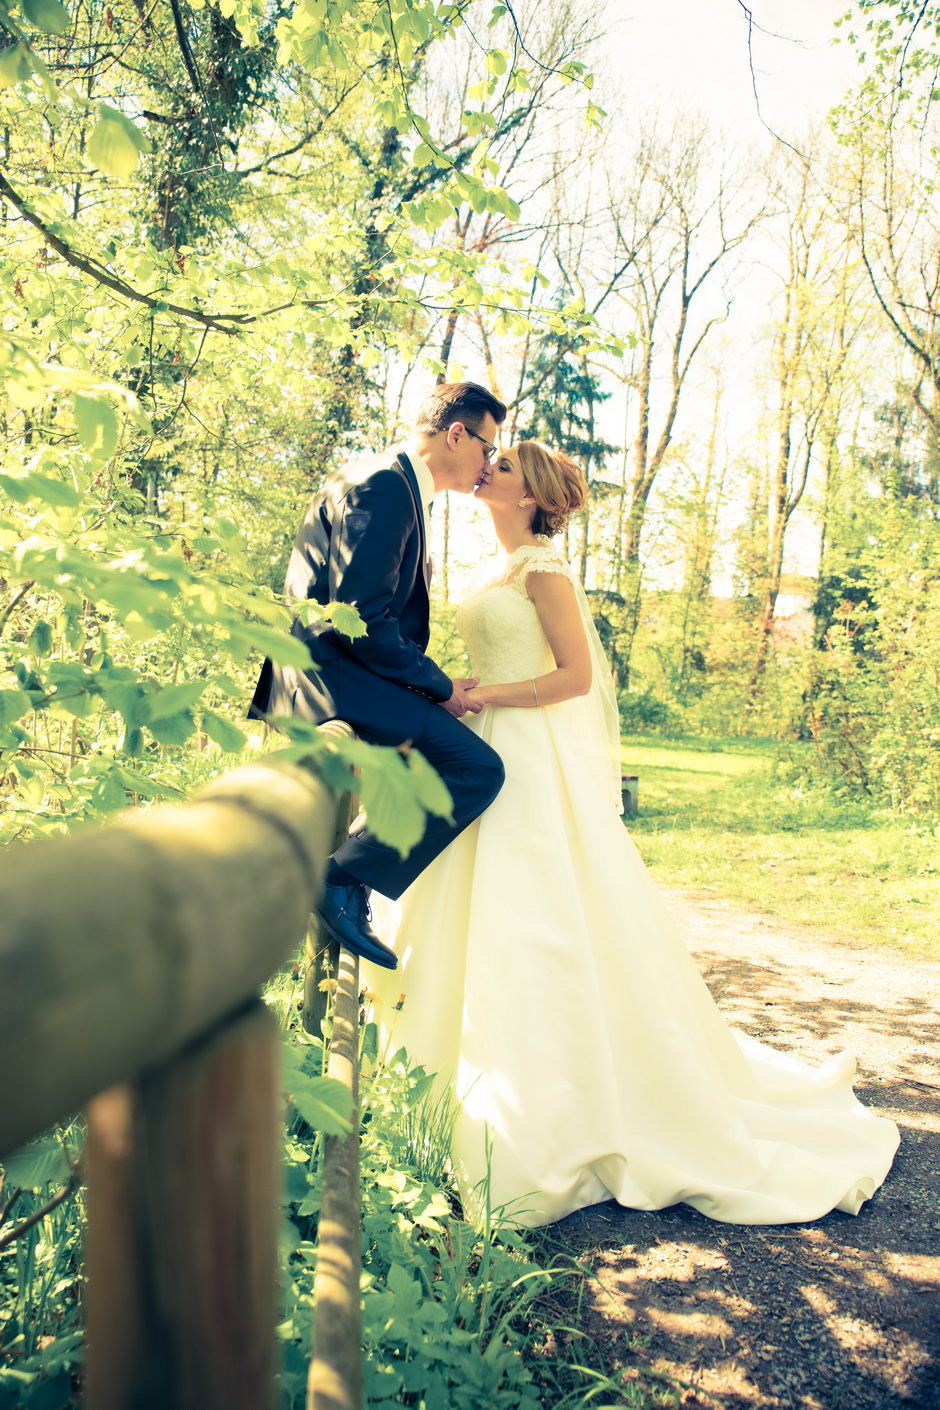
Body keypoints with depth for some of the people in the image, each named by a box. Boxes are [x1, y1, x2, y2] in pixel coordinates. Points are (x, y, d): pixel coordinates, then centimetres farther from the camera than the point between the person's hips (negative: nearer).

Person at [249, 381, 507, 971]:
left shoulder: (404, 488, 20)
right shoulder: (380, 486, -13)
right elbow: (361, 618, -22)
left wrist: (435, 686, 10)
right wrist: (441, 686, -13)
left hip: (349, 669, 11)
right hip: (333, 671, -11)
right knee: (478, 768, -20)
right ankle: (345, 881, -13)